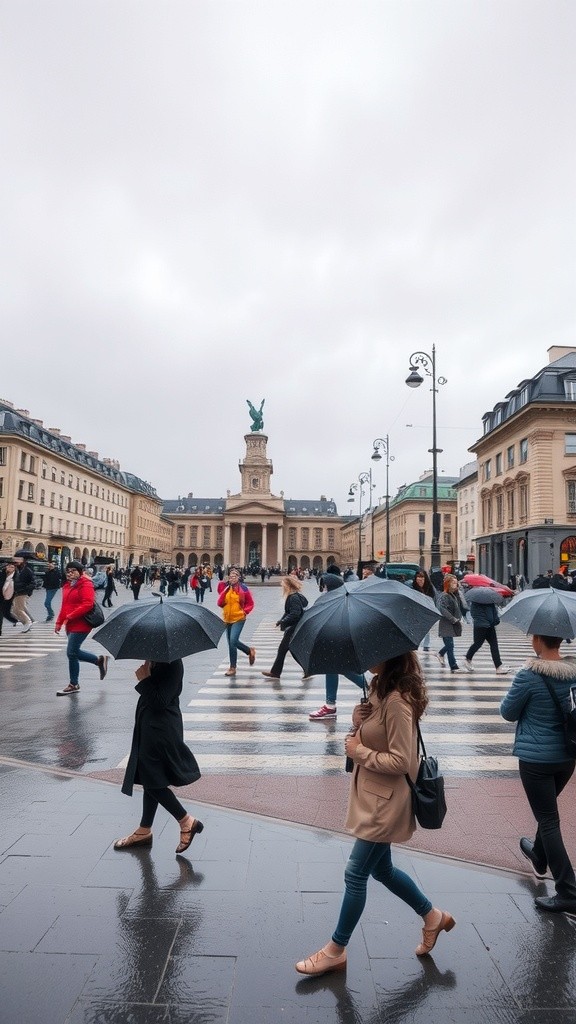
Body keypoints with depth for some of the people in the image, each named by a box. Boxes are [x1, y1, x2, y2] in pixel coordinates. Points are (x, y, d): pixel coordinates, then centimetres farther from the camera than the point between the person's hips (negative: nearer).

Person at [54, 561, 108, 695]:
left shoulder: (85, 585, -12)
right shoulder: (67, 586, 15)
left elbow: (87, 604, -21)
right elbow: (64, 606, 21)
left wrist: (71, 616, -21)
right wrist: (59, 622, 15)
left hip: (81, 625, -9)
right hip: (70, 625, 9)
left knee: (72, 652, -6)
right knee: (75, 652, 10)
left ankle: (73, 685, 7)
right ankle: (99, 660, 30)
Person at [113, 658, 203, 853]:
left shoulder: (172, 663, -22)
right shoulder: (155, 659, 5)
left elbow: (160, 701, -25)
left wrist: (144, 679, -20)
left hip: (161, 729, -9)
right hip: (149, 725, 10)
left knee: (153, 781, -1)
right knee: (150, 782, 18)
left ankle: (187, 821, 13)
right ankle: (144, 831, 31)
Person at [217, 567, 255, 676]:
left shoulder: (243, 588, -5)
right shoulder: (225, 588, 2)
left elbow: (250, 603, 4)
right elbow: (219, 603, -4)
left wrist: (245, 611, -11)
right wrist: (224, 591, -15)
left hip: (239, 619, -5)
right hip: (227, 619, 5)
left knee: (233, 641, -15)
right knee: (232, 642, 12)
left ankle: (233, 667, -3)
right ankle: (250, 651, 37)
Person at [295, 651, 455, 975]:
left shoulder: (397, 701, -27)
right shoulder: (381, 687, 2)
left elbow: (400, 762, -26)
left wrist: (358, 751, -17)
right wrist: (359, 722, -10)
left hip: (386, 801, -9)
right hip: (374, 795, 10)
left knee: (356, 874, 5)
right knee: (382, 869, 23)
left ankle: (336, 951, 23)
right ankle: (433, 916, 42)